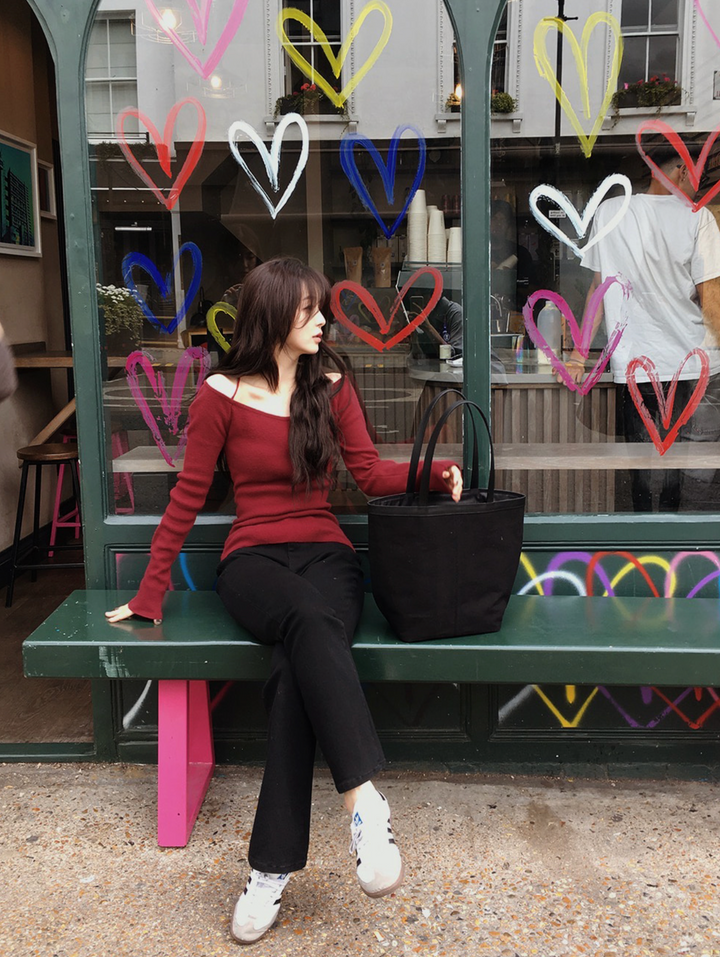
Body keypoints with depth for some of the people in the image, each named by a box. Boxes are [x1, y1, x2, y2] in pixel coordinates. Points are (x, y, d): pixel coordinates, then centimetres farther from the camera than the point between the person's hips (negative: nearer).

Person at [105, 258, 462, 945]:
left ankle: (271, 869, -30)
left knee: (295, 672, -31)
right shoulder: (222, 395, 3)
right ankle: (366, 802, -46)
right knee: (309, 617, -39)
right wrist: (149, 594, 4)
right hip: (254, 561, -2)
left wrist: (437, 470, -9)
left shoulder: (331, 386, 11)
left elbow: (371, 472, 9)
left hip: (327, 557, 2)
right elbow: (187, 498, 5)